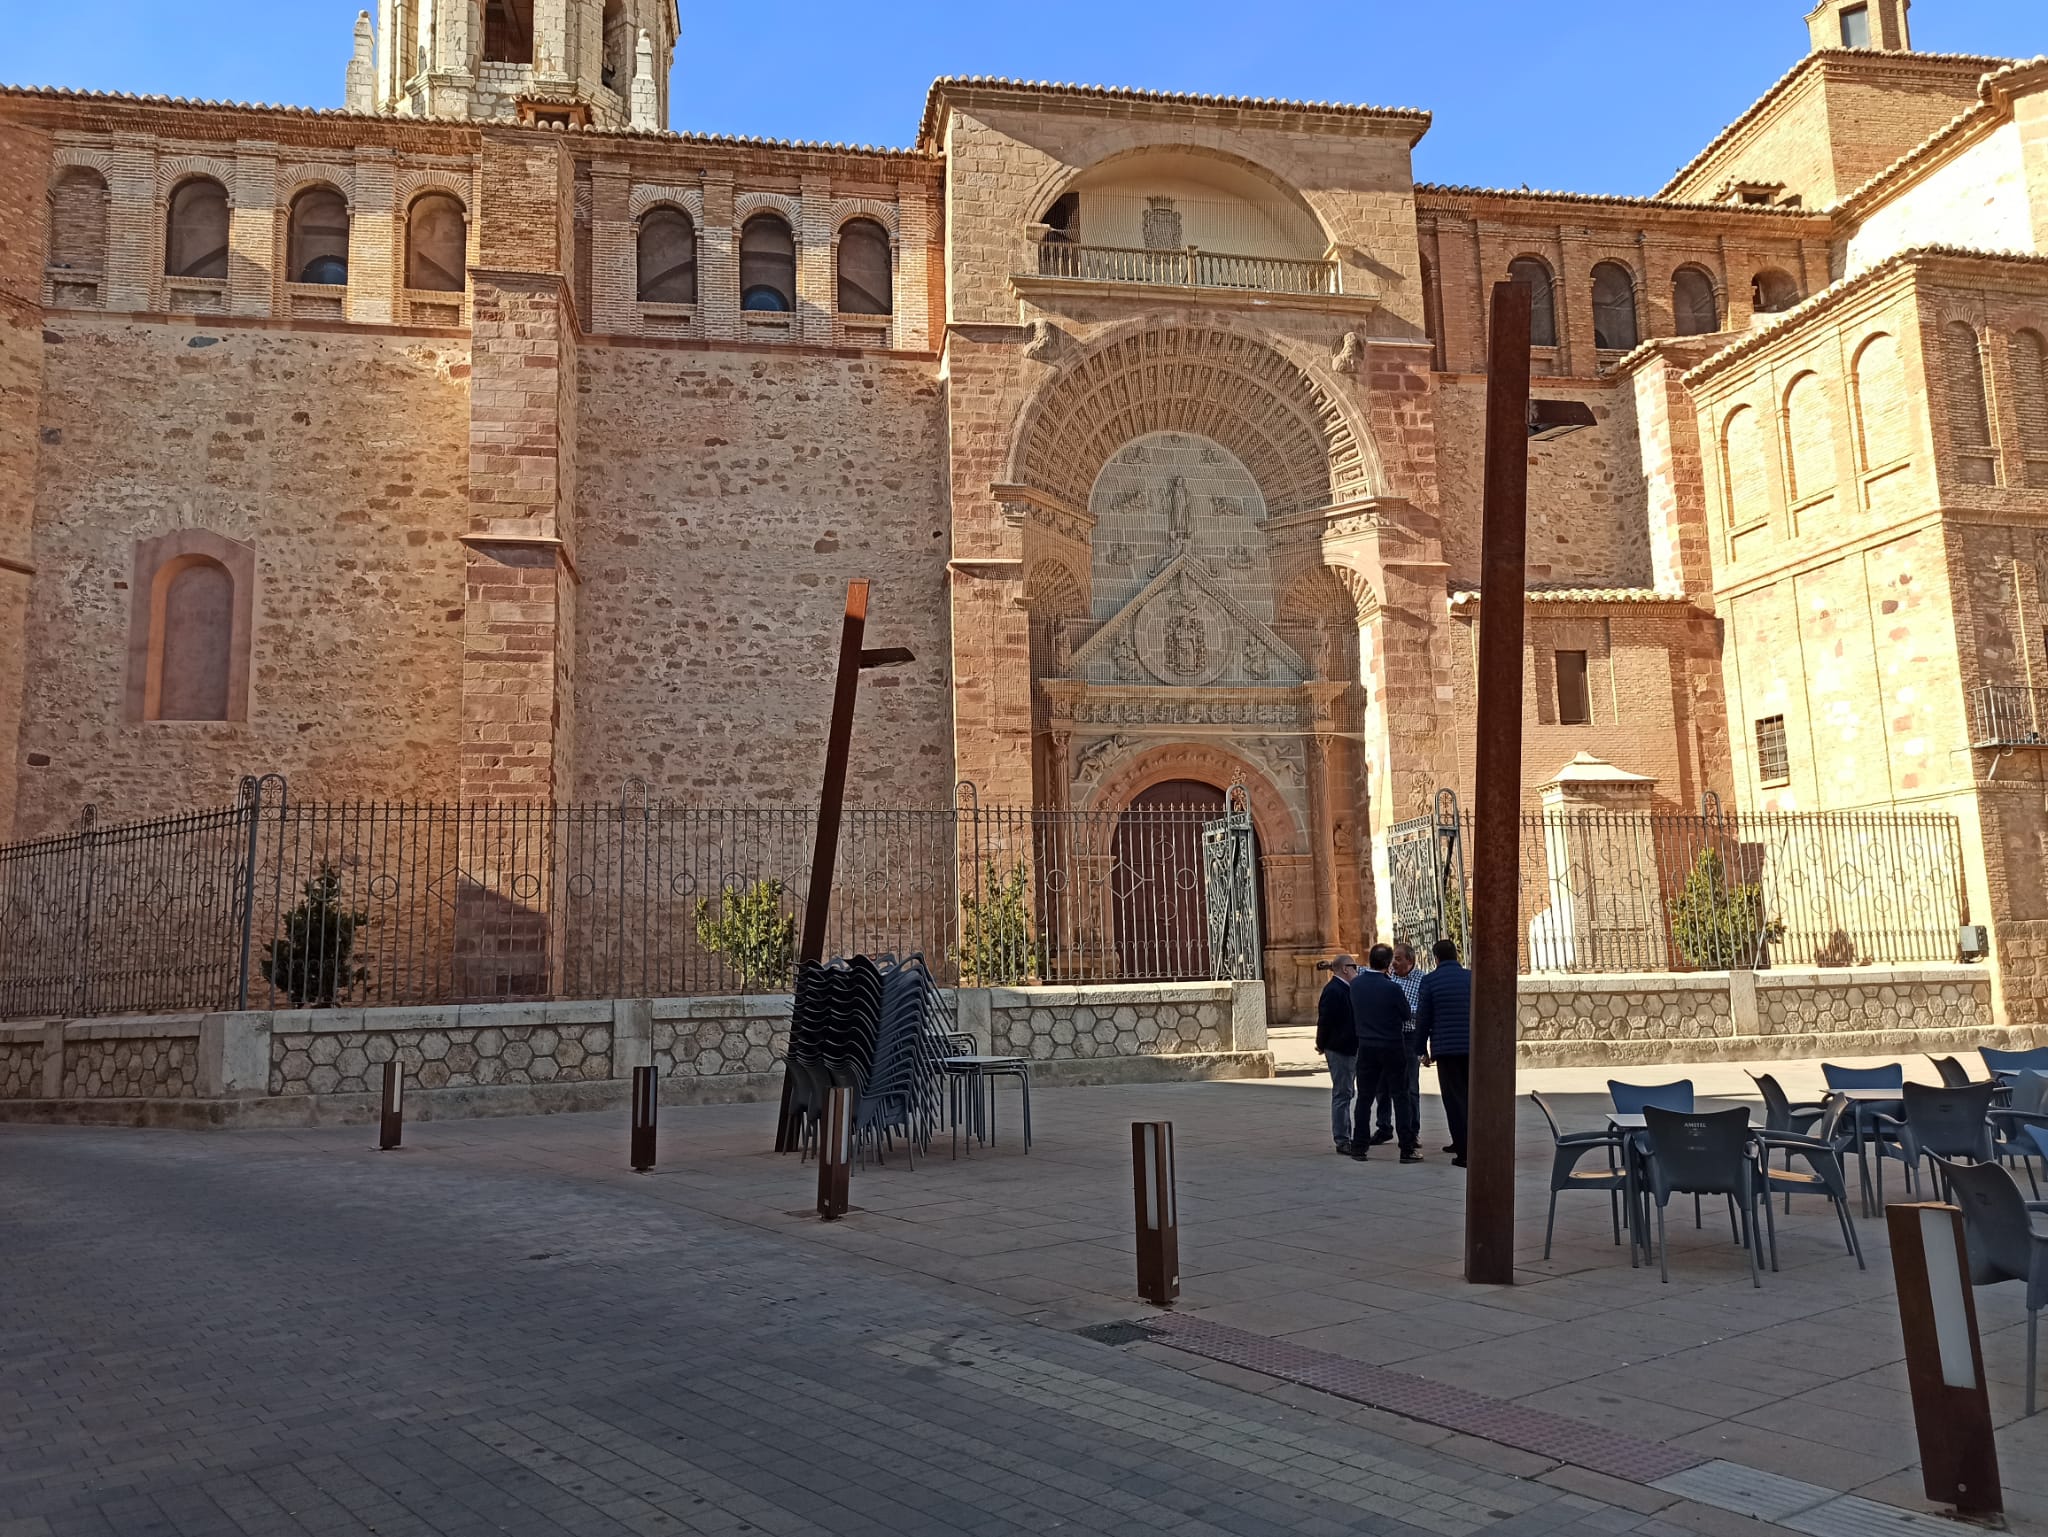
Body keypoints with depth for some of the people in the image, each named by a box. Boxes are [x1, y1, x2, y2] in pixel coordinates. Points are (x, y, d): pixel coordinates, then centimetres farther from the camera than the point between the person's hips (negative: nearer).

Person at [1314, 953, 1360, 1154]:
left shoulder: (1345, 989, 14)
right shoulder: (1333, 991, -18)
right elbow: (1325, 1021, -19)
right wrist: (1322, 1045, -11)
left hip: (1351, 1049, 10)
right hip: (1340, 1050, -10)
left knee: (1346, 1093, 15)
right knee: (1342, 1094, -4)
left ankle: (1345, 1137, 23)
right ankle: (1342, 1140, 1)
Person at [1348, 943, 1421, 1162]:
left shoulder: (1355, 984, -4)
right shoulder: (1392, 988, -18)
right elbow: (1407, 1015, -5)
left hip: (1366, 1046, 4)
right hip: (1392, 1047, -4)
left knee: (1364, 1096, 11)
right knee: (1400, 1096, 3)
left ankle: (1359, 1146, 13)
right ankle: (1407, 1149, 3)